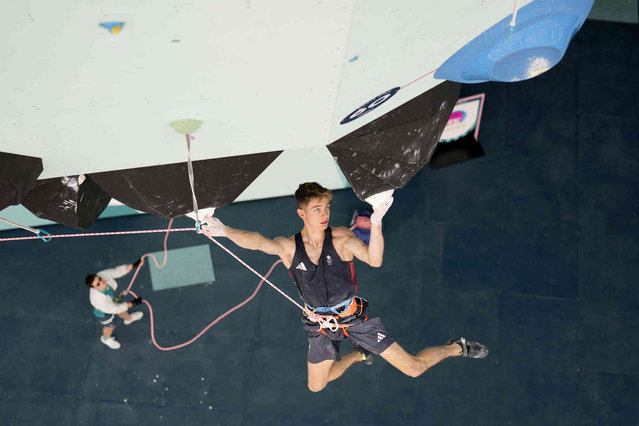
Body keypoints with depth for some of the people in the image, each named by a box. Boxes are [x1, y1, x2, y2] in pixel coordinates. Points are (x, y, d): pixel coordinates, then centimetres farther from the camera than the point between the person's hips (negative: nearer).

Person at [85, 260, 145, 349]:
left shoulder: (102, 275, -36)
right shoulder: (98, 299, -46)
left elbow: (117, 271, -21)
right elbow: (114, 308, -31)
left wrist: (133, 265, -30)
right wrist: (132, 304, -29)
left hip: (112, 300, 5)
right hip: (104, 313, -5)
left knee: (122, 311, 34)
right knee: (110, 326, 28)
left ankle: (129, 319, 71)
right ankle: (106, 338, 64)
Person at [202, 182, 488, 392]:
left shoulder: (341, 238, -16)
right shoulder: (288, 247, -14)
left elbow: (374, 260, -32)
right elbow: (257, 241, -34)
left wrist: (376, 223, -48)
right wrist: (225, 231, -53)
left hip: (354, 317, -3)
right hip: (320, 325, 3)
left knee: (413, 368, -3)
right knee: (315, 387, 20)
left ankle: (456, 348, 28)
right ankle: (359, 355, 44)